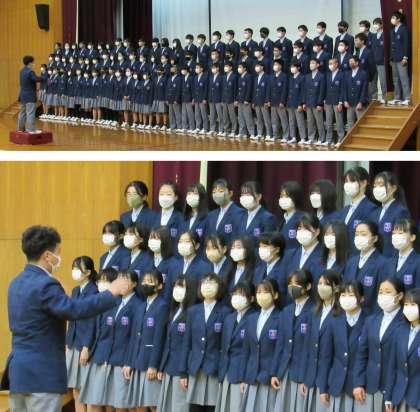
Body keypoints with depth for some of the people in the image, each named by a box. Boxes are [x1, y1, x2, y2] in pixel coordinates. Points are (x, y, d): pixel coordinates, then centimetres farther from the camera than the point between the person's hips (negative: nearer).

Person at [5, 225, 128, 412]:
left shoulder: (17, 283, 12)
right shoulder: (45, 284, -17)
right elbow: (75, 309, -27)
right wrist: (111, 292, -18)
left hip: (18, 371, 9)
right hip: (42, 375, -9)